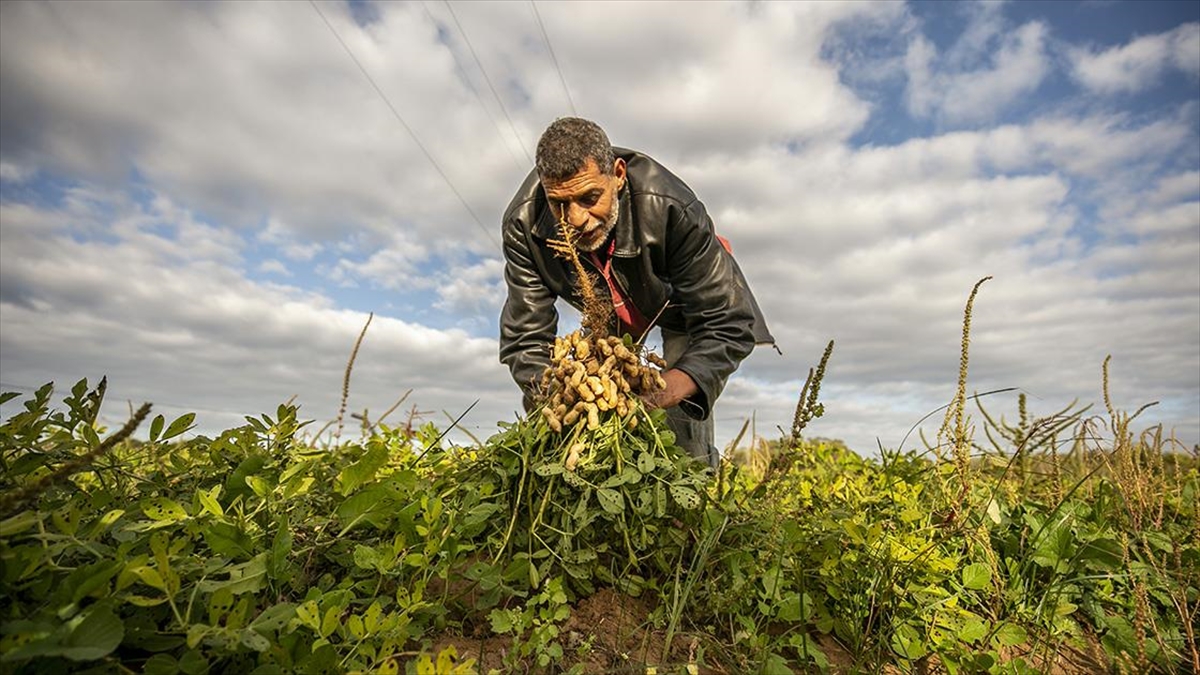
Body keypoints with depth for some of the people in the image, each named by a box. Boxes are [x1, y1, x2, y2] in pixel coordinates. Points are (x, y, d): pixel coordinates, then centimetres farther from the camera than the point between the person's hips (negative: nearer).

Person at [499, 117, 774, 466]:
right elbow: (525, 337, -25)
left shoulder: (671, 210, -40)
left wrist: (658, 395, -52)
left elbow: (728, 325, -35)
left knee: (686, 434, -13)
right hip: (608, 311, 3)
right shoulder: (524, 224, -30)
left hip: (682, 301, -2)